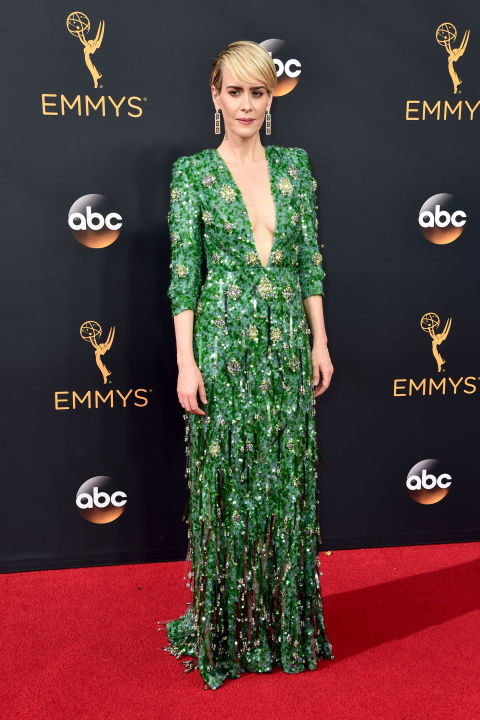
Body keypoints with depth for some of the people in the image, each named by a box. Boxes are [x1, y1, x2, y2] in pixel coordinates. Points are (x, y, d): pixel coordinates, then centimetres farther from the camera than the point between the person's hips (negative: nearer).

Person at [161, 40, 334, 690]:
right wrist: (186, 362, -10)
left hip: (287, 340, 3)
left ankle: (285, 621, 27)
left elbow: (311, 259, 10)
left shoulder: (294, 164, 9)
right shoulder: (192, 171, 0)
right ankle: (225, 628, 22)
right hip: (222, 342, -3)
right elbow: (184, 270, -5)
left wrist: (320, 341, 5)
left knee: (287, 479, 9)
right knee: (225, 483, 4)